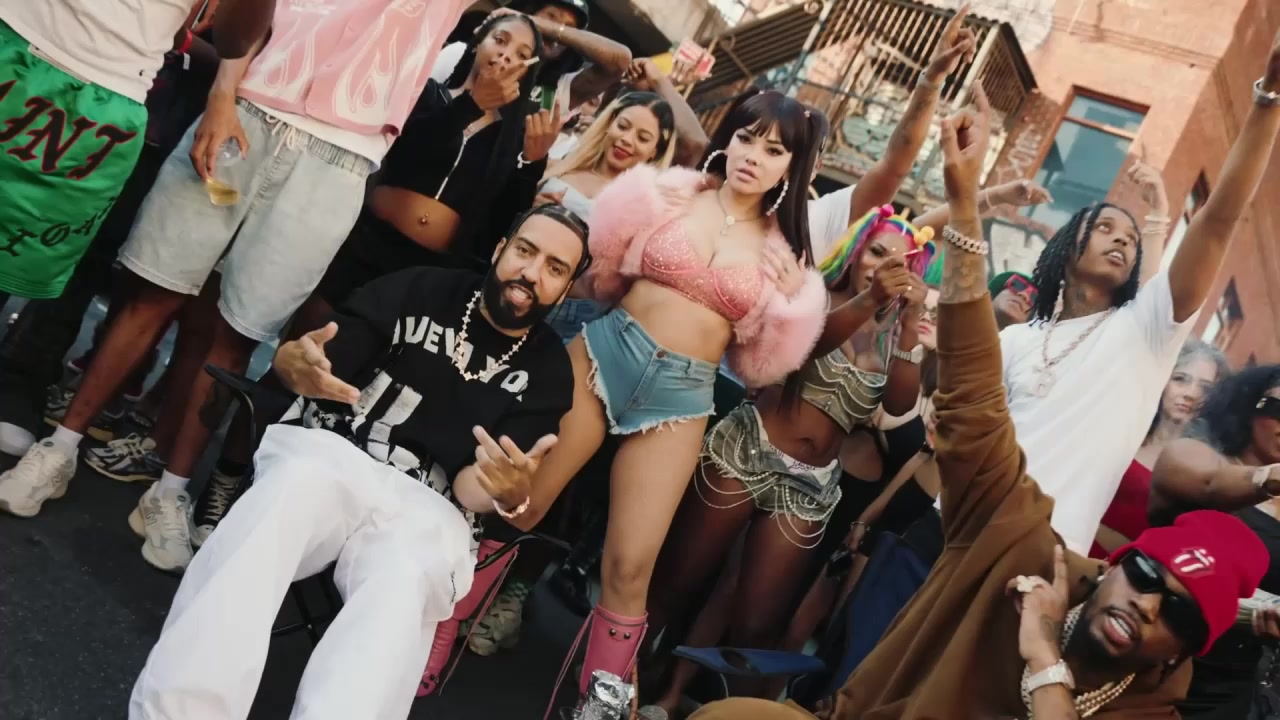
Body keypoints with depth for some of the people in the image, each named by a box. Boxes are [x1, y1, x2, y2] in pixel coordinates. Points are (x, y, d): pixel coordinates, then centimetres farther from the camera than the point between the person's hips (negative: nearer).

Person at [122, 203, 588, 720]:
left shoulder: (549, 372, 8)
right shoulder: (420, 289, 7)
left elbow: (472, 485, -1)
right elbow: (294, 357, 1)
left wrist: (511, 492, -26)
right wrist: (296, 364, -24)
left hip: (426, 508, 0)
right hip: (325, 454, 0)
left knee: (406, 582, -34)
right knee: (297, 482, -34)